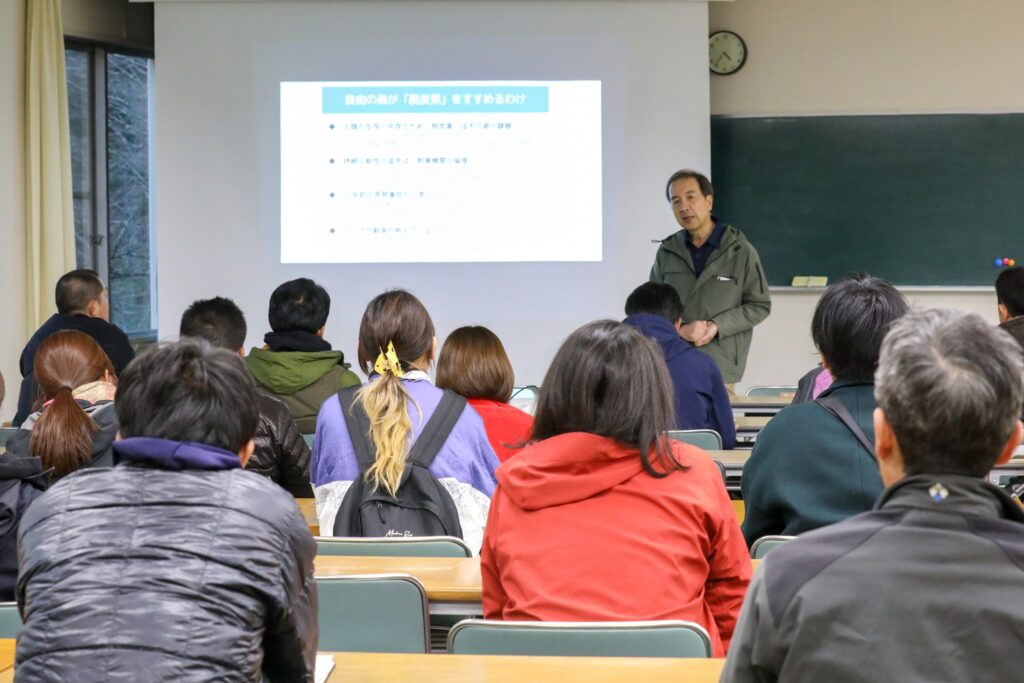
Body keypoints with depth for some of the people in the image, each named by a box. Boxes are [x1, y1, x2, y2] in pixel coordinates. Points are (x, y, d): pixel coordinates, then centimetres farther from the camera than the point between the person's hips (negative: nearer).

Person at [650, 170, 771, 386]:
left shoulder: (740, 251, 2)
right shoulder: (667, 252, 10)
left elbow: (760, 305, 5)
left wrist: (717, 326, -9)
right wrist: (679, 330, -8)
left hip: (720, 367, -2)